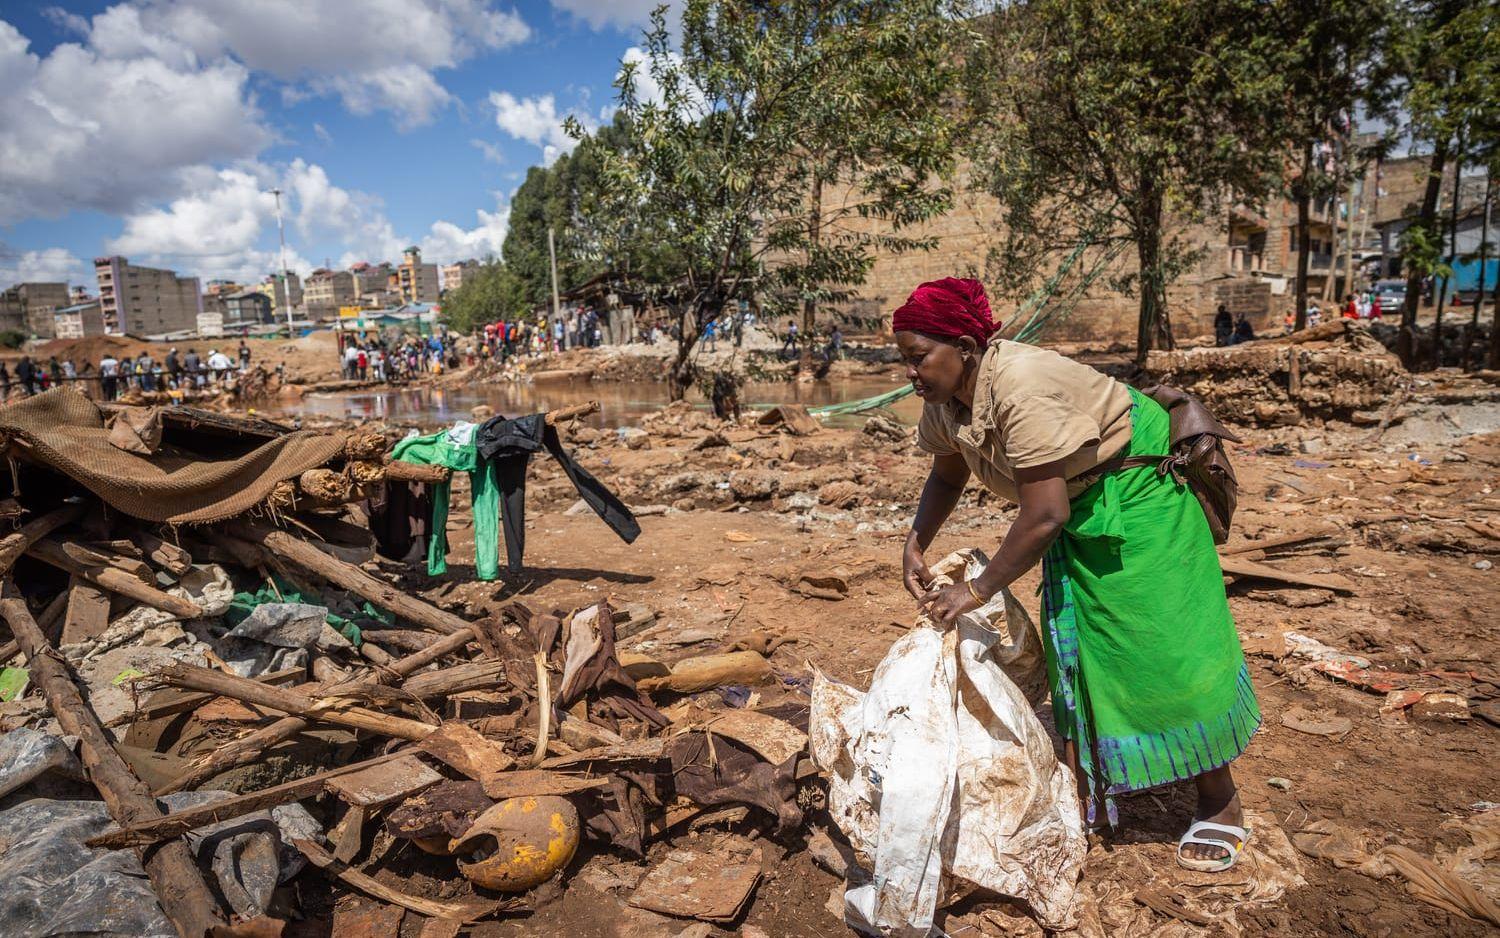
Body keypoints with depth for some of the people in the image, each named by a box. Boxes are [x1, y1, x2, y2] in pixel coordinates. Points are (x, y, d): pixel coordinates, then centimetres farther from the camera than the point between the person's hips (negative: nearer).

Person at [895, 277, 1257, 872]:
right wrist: (915, 546, -5)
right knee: (1070, 646, 8)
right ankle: (1084, 797, 20)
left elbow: (1045, 515, -36)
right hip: (1077, 503, 8)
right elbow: (946, 475, 9)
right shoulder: (942, 400, -8)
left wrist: (977, 591, -28)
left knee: (1165, 643, -4)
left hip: (1135, 489, -8)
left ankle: (1220, 805, 16)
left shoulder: (1020, 387, -35)